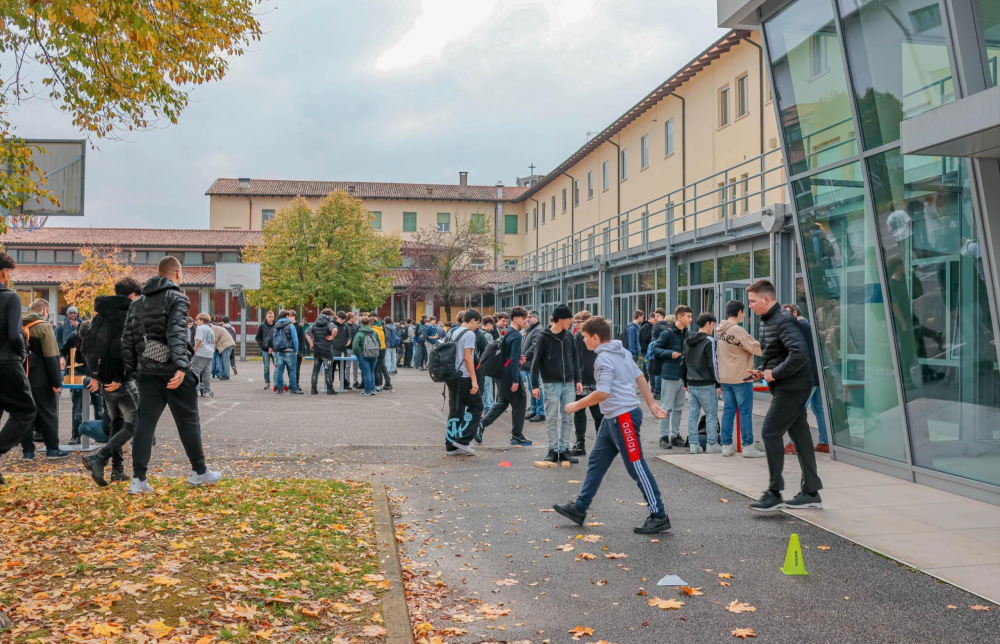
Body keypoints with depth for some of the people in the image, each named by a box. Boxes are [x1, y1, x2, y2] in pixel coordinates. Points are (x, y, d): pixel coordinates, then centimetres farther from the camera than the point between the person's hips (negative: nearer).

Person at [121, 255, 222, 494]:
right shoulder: (177, 298, -8)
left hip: (147, 372, 6)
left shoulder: (137, 302, 13)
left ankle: (138, 479, 1)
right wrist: (181, 367, -29)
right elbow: (177, 335, -22)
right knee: (188, 421, 6)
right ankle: (199, 472, 17)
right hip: (173, 372, -6)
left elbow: (128, 340, 12)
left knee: (145, 422, 5)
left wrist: (131, 370, 17)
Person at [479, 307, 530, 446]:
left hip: (501, 371, 9)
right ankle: (517, 436, 11)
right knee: (519, 402, 3)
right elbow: (513, 359, -22)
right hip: (510, 373, -9)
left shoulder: (507, 332, 11)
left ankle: (481, 426, 8)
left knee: (502, 402, 18)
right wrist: (515, 380, -22)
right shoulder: (516, 335, -17)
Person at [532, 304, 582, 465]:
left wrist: (578, 380, 8)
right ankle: (553, 450, 9)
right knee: (552, 419, 1)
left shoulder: (568, 336, 7)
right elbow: (536, 362, -7)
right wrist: (535, 385, -10)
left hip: (568, 384, 5)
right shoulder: (544, 337, -8)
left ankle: (564, 450, 13)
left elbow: (574, 359, 13)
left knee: (567, 419, 6)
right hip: (551, 384, -4)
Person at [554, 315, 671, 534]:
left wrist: (576, 405, -12)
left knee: (637, 467, -3)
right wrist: (652, 404, 16)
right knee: (596, 462, 15)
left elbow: (603, 393, -24)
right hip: (612, 417, 10)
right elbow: (640, 377, 14)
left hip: (624, 417, -10)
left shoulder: (604, 359, -17)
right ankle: (579, 508, 23)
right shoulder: (622, 351, 11)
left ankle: (659, 517, 4)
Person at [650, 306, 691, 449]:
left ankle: (675, 435, 21)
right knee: (666, 408, -1)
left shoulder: (685, 334, 10)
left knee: (678, 408, 13)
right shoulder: (667, 333, -11)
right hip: (669, 375, -7)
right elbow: (655, 348, -9)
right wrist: (670, 353, -21)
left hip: (682, 376, 7)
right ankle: (664, 437, 5)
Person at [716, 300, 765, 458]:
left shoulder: (721, 330, 8)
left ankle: (726, 445, 13)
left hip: (725, 378, 8)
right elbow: (755, 348, -18)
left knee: (728, 410, 10)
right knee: (745, 411, 0)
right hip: (741, 378, -8)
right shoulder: (737, 330, -18)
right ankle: (748, 446, 3)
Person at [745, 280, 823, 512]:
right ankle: (811, 493, 19)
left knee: (770, 433, -9)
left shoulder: (783, 321, -18)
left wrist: (774, 374, -22)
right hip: (790, 387, 10)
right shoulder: (768, 321, 14)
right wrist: (761, 371, 8)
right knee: (799, 435, 12)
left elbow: (800, 353, -30)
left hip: (791, 387, -10)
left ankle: (774, 494, -1)